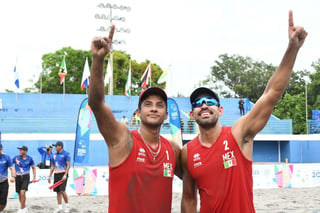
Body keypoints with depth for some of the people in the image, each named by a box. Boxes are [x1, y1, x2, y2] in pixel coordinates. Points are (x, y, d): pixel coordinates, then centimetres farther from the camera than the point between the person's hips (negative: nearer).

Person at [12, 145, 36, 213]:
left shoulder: (29, 158, -1)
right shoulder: (16, 158, -2)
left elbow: (33, 168, 10)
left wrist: (34, 178, 5)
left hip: (25, 177, -2)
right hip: (18, 177, 2)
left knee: (22, 193, -17)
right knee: (19, 194, 8)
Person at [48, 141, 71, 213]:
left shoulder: (66, 154, -6)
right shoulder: (54, 155, 12)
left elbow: (68, 165, -11)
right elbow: (52, 167, 17)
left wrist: (65, 175, -20)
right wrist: (49, 176, 12)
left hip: (63, 174, -6)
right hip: (56, 174, 6)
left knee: (62, 190, -14)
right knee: (58, 191, 6)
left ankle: (67, 205, 2)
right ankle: (59, 207, 13)